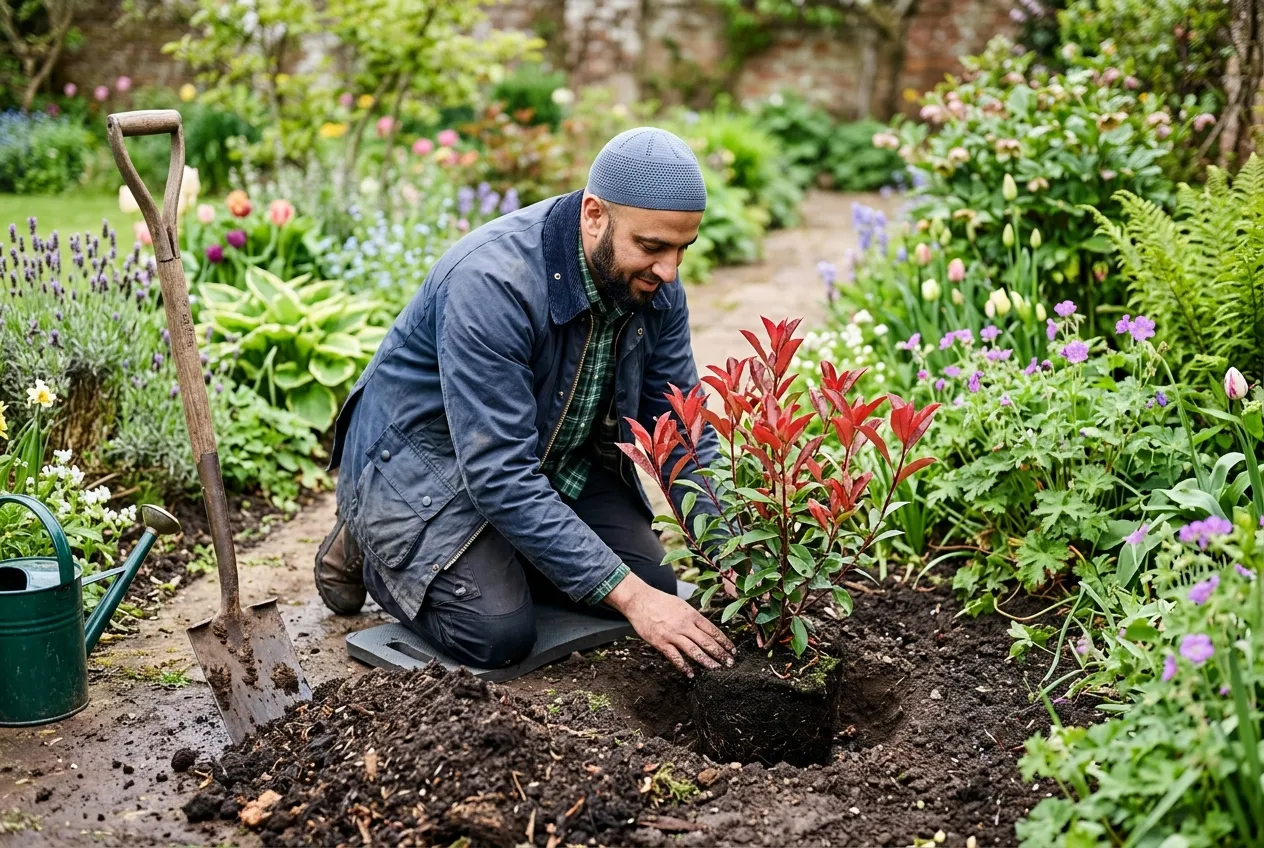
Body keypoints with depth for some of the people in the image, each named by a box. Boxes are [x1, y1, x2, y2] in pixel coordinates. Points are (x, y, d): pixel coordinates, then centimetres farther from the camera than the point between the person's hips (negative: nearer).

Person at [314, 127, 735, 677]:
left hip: (553, 457, 7)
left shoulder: (654, 284, -13)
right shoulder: (491, 281, -35)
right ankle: (369, 552, 6)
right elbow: (499, 474, -37)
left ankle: (495, 555, 16)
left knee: (654, 585, -6)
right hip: (425, 455, -7)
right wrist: (628, 596, -38)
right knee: (498, 631, -24)